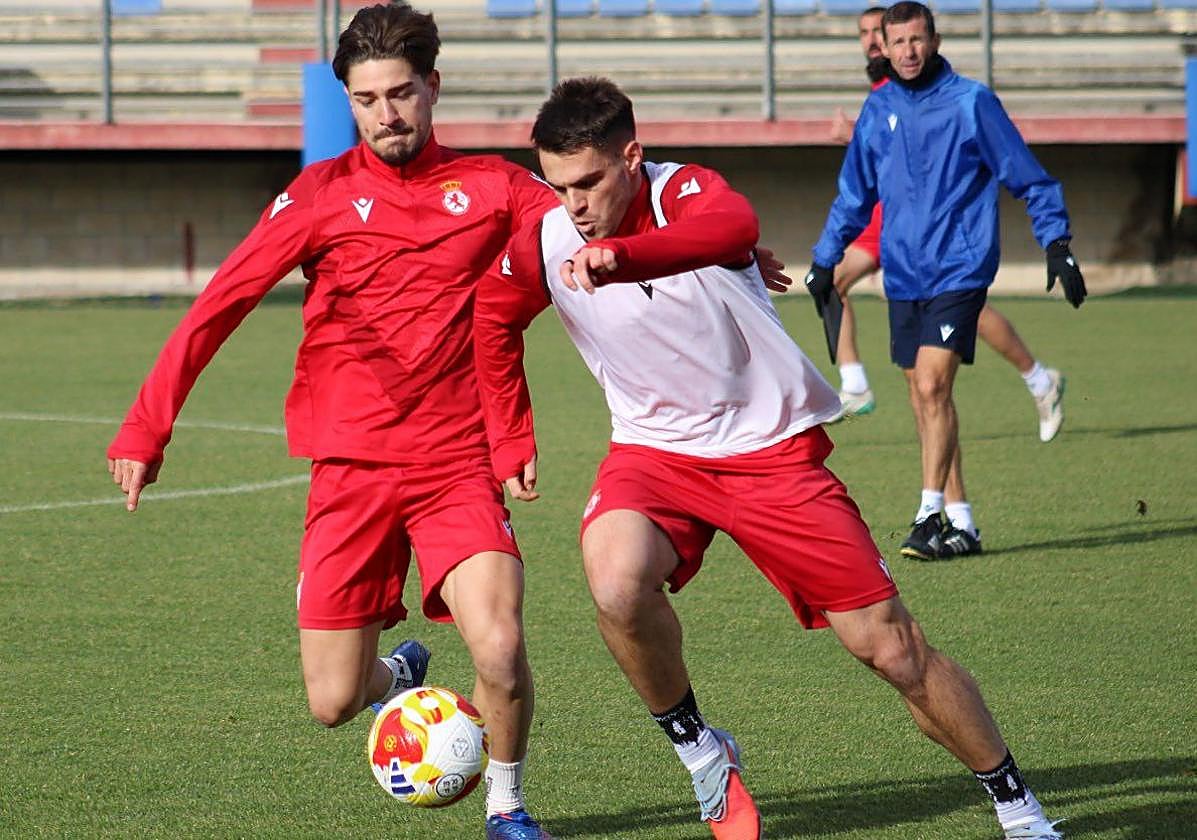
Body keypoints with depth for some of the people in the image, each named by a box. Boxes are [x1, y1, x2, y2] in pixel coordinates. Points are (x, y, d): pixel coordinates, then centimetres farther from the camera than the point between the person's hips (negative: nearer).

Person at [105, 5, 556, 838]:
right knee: (334, 701, -1)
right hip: (351, 467, 1)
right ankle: (400, 670, 38)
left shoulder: (493, 188, 4)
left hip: (458, 463, -1)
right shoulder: (322, 195, 2)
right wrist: (147, 426, -3)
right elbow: (221, 304, 1)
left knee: (500, 652, -22)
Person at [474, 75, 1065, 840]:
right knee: (617, 585, -32)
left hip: (773, 447, -2)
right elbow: (494, 319, 15)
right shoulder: (543, 248, -9)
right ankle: (699, 751, -6)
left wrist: (619, 257, -63)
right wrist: (512, 443, 12)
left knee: (889, 645, -2)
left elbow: (734, 228, -46)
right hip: (655, 451, 2)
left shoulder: (685, 193, -19)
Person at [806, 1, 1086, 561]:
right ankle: (960, 521, 11)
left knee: (931, 386, -17)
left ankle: (931, 515, -15)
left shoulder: (970, 102, -4)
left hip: (959, 269, -5)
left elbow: (1028, 178, -1)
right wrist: (824, 261, 20)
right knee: (924, 396, 5)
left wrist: (1057, 243, -8)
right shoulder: (877, 111, 9)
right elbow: (854, 194, 21)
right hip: (902, 277, 5)